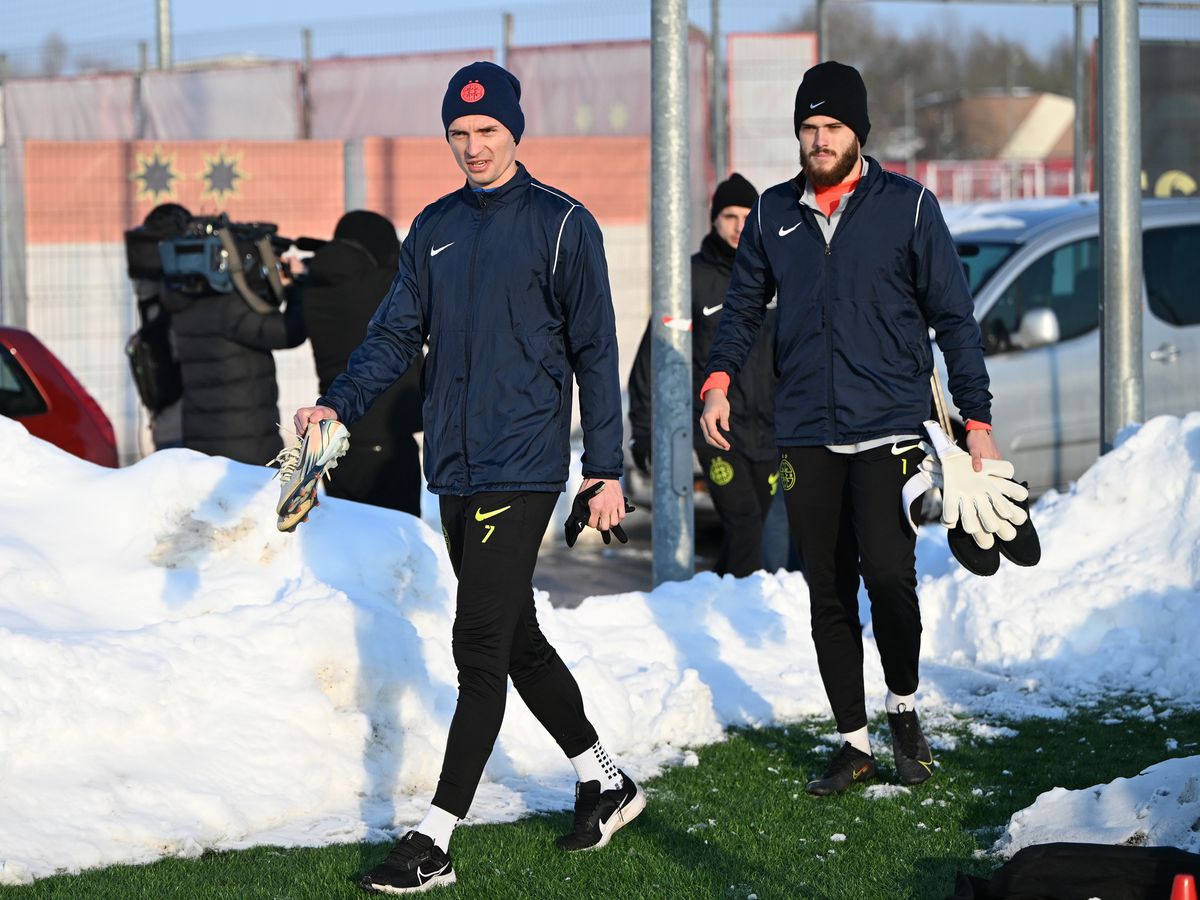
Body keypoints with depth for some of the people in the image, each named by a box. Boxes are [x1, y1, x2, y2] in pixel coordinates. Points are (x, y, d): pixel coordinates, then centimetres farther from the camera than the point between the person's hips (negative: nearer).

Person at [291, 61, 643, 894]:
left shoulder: (562, 224, -5)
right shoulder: (436, 228, 12)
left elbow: (595, 353, -5)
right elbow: (398, 333, 11)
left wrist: (607, 469, -8)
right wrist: (340, 403, -7)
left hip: (523, 471, -7)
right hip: (455, 471, 7)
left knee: (480, 649, -10)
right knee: (516, 640, 16)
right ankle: (604, 784, 32)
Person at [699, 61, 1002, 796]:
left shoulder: (908, 206, 0)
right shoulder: (773, 213, 9)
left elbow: (953, 316, 1)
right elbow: (744, 306, 19)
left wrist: (977, 420, -3)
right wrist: (721, 379, 2)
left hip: (889, 425, -3)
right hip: (806, 433, 4)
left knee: (888, 572, -18)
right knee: (828, 594, 5)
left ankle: (905, 707, 6)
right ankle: (855, 742, 17)